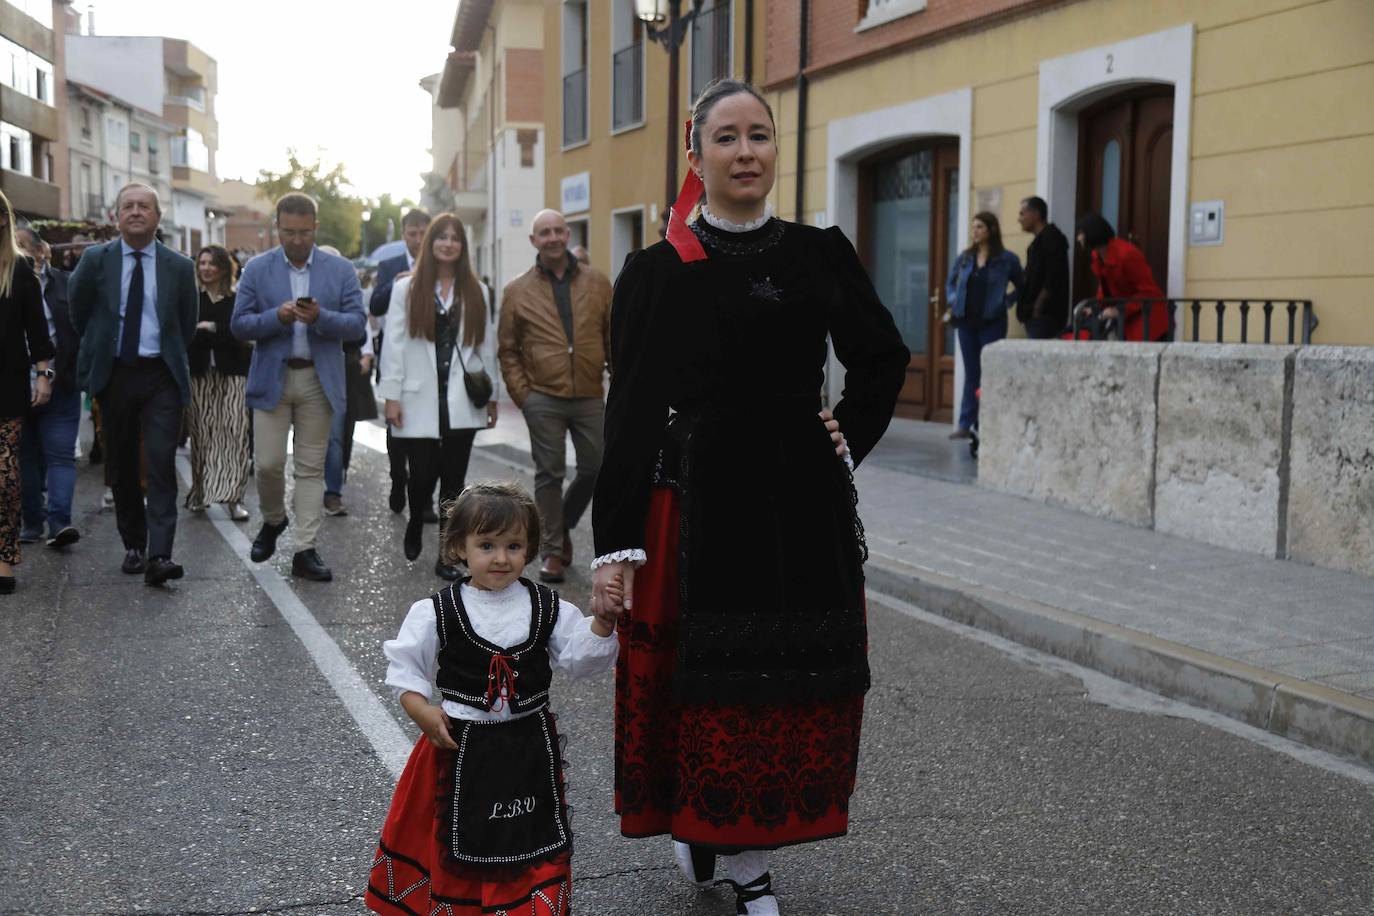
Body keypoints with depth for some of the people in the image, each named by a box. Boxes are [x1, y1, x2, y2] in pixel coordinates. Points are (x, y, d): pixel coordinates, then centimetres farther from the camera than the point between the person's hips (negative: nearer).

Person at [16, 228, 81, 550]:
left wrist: (77, 373, -6)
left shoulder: (64, 283, 1)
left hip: (59, 386, -1)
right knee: (25, 455, 10)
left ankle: (59, 521, -9)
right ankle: (32, 521, 19)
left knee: (60, 454, -5)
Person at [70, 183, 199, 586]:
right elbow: (79, 310, 13)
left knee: (162, 463, -11)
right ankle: (133, 545, 22)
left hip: (160, 375, -1)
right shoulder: (95, 259, 0)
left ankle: (159, 555, -15)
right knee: (121, 466, 9)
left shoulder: (179, 266, 1)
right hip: (113, 374, 1)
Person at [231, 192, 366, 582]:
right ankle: (273, 521, 27)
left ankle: (305, 550, 7)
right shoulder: (257, 269, 4)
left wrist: (320, 317, -19)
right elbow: (239, 325, 0)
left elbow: (357, 324, -1)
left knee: (311, 467, 3)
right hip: (272, 378, 0)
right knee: (268, 463, -2)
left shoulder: (340, 270, 4)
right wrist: (277, 316, -18)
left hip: (320, 381, 0)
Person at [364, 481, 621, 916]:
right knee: (460, 839, 10)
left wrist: (603, 620, -23)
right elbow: (405, 667, -2)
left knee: (533, 838, 13)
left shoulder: (549, 608, -3)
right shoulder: (437, 612, -8)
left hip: (530, 746, 2)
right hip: (460, 745, -1)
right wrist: (422, 712, -16)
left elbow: (583, 658, -7)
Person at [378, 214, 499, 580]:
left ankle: (447, 554, 11)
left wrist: (491, 395, 8)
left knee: (453, 480, 2)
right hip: (419, 401, -2)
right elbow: (394, 345, 1)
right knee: (422, 475, -3)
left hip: (462, 402, 2)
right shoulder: (406, 289, 4)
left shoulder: (475, 292, 10)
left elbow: (486, 346, 10)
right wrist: (391, 396, -5)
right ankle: (415, 525, 30)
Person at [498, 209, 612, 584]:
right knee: (549, 474, 3)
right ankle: (552, 550, 15)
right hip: (543, 399, -2)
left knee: (595, 469, 7)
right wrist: (522, 393, -3)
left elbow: (615, 337, 8)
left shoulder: (597, 282, 5)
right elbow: (508, 350, 6)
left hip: (589, 396, 2)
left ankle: (563, 524, 32)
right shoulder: (517, 291, 3)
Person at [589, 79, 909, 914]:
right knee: (697, 681, 5)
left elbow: (883, 359, 19)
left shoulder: (821, 256, 5)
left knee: (795, 684, 7)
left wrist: (851, 436, 6)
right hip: (696, 502, -2)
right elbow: (631, 411, -5)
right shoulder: (655, 272, -2)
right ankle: (691, 818, 33)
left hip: (802, 505, 3)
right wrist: (617, 544, -9)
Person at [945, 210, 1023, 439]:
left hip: (992, 323, -4)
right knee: (971, 373, 8)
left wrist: (1005, 302, -6)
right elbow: (951, 283, 21)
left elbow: (1022, 287, 5)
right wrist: (953, 301, 3)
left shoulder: (1006, 259, -3)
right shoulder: (964, 258, 9)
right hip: (966, 321, 4)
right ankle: (965, 424, 10)